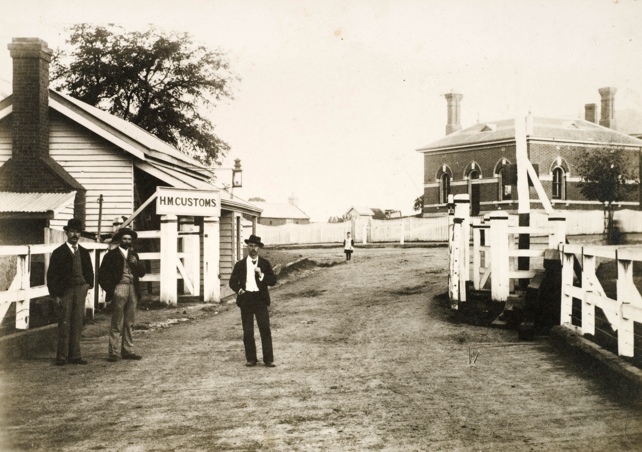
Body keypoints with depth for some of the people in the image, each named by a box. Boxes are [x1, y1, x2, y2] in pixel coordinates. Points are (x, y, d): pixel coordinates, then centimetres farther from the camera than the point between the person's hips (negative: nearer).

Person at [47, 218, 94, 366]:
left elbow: (89, 271, 22)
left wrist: (88, 285, 7)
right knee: (64, 324, -4)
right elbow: (51, 275, -2)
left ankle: (74, 355, 10)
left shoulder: (84, 252, 13)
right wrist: (55, 295, -8)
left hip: (80, 290, 4)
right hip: (65, 291, -4)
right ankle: (62, 356, 3)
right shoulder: (59, 252, -1)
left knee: (77, 323, 5)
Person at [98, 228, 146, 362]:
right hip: (119, 289, -5)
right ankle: (113, 353, -3)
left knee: (129, 323, 9)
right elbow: (102, 274, -1)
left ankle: (127, 351, 15)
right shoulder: (112, 255, 1)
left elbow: (142, 273, 13)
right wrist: (109, 289, -7)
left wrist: (136, 263, -4)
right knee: (117, 324, -6)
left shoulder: (133, 254, 17)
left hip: (133, 290, 5)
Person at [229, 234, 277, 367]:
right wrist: (239, 290, -6)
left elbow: (273, 281, 2)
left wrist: (262, 275, -14)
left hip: (260, 298, -1)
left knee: (265, 329, -6)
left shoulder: (265, 264, 7)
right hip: (246, 298, 1)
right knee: (248, 331, 3)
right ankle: (251, 359, 12)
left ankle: (268, 359, -3)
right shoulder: (240, 264, 8)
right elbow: (232, 281, 12)